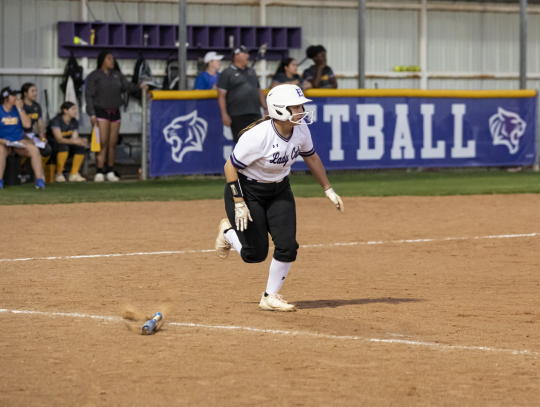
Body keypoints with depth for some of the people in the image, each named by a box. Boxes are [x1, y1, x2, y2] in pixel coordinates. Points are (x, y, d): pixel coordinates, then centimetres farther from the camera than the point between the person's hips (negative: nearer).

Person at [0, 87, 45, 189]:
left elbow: (27, 124, -5)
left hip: (19, 141, 3)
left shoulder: (18, 109, 9)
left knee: (34, 149, -24)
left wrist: (20, 108, -8)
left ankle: (40, 180, -24)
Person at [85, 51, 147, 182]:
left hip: (115, 112, 5)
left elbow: (127, 85, 6)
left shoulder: (117, 75, 15)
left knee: (112, 143, 5)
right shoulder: (94, 76, 0)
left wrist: (139, 87, -14)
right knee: (103, 143, -11)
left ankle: (110, 172, 11)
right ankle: (99, 173, -11)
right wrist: (92, 114, -11)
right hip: (101, 112, -5)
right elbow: (89, 95, -3)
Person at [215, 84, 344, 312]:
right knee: (255, 254, -3)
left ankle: (270, 298, 10)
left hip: (279, 191, 6)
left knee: (287, 246, -7)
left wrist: (328, 190, 8)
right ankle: (228, 231, 30)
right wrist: (238, 203, -25)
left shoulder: (301, 129, -13)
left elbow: (311, 157, 6)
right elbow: (230, 167, -23)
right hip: (247, 190, -6)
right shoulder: (258, 136, -32)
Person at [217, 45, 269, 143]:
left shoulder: (251, 72, 21)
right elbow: (221, 96, -4)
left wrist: (265, 108, 16)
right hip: (237, 116, -6)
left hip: (255, 114, 6)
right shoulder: (227, 73, 1)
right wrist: (224, 114, -13)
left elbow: (259, 91, 26)